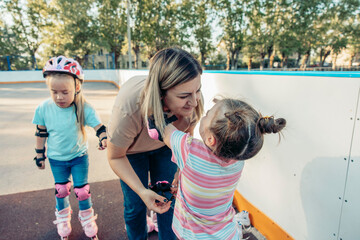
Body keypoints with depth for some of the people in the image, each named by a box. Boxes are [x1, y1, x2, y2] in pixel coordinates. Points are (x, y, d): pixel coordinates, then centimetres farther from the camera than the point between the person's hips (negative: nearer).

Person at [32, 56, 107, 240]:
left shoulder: (84, 108, -21)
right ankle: (62, 219, 46)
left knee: (81, 190, 8)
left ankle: (87, 220, 35)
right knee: (61, 190, 18)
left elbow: (99, 127, -18)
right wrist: (39, 154, 7)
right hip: (56, 159, 2)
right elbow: (41, 133, -1)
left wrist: (104, 138, -40)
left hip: (79, 157, -1)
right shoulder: (43, 108, -14)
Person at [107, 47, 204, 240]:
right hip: (131, 149, -2)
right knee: (135, 205, 7)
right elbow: (115, 157, -23)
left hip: (164, 146, 3)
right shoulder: (128, 110, -43)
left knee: (169, 199, 9)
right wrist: (142, 191, -33)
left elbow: (186, 136, -8)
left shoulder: (192, 102, -31)